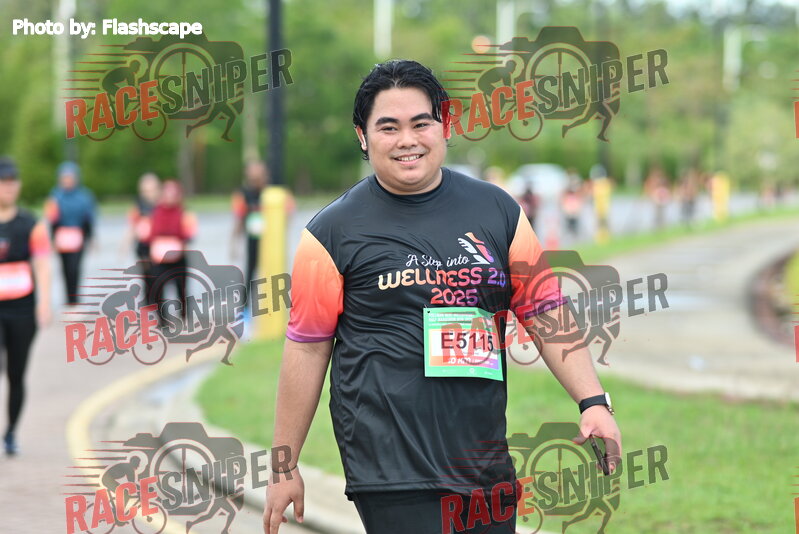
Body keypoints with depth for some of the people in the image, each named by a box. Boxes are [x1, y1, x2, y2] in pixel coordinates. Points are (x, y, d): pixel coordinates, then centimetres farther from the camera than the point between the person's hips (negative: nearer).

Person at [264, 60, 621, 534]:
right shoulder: (334, 231, 0)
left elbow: (546, 313, 12)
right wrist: (284, 468, 5)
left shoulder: (497, 211, 9)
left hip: (486, 462, 4)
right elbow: (307, 349, 3)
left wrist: (593, 402, 0)